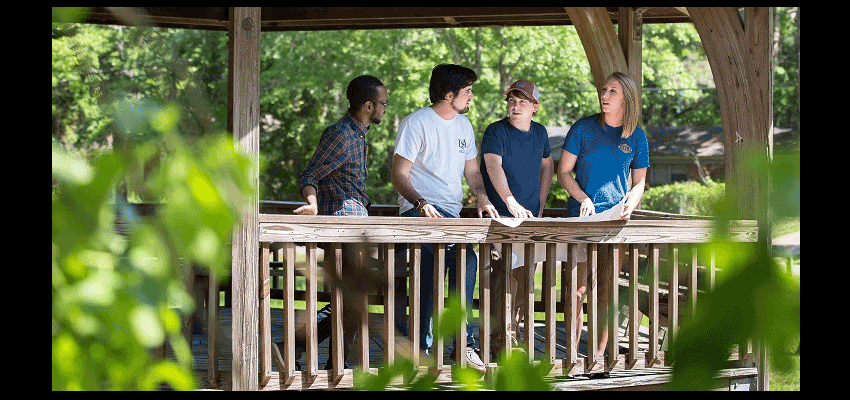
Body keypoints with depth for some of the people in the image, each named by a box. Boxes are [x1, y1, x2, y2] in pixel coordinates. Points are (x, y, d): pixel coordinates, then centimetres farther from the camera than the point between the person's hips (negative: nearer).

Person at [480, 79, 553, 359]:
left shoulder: (540, 133, 11)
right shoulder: (496, 131, -7)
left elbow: (546, 167, 26)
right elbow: (494, 167, -22)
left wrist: (540, 208, 16)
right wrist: (512, 203, -37)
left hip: (529, 218, 6)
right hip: (500, 218, -6)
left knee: (525, 278, 4)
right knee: (505, 275, -14)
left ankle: (512, 333, 15)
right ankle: (500, 341, -11)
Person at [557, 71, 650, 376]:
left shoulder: (637, 137, 8)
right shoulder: (583, 128, 1)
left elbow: (639, 181, 16)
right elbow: (563, 173, 3)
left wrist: (630, 205, -5)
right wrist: (583, 198, -13)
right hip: (582, 217, -2)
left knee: (607, 290, 3)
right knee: (580, 288, -8)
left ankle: (599, 353, 10)